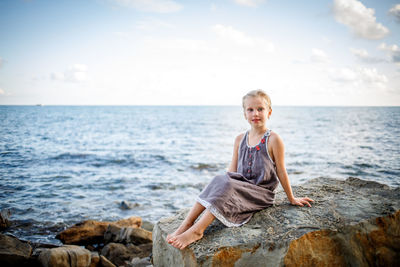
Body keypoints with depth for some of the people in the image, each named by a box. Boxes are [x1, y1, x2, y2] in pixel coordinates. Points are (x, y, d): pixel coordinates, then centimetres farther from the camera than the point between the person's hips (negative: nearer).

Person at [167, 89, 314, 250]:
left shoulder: (273, 140, -6)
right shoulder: (240, 139, 10)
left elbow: (281, 172, 0)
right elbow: (232, 170, 14)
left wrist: (291, 199, 7)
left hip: (261, 193, -5)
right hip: (242, 186, 5)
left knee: (227, 186, -30)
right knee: (218, 180, -25)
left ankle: (197, 230, -35)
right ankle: (186, 223, -28)